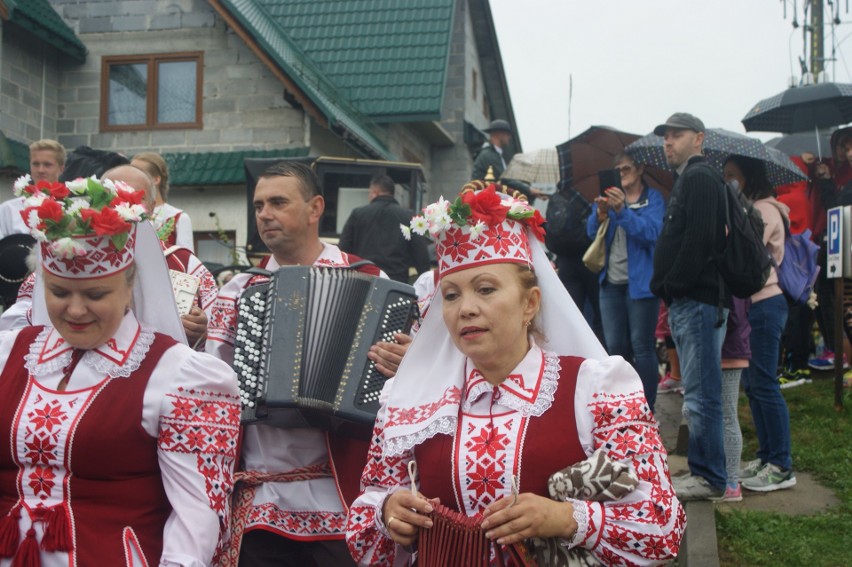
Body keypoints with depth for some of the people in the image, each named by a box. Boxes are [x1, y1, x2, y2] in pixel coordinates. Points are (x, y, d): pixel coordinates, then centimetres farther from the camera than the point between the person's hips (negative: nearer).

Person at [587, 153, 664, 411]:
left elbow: (652, 233, -16)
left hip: (640, 281, -5)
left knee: (641, 346, -4)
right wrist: (600, 213, -19)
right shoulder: (609, 197, 14)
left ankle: (646, 408, 2)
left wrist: (622, 211, -27)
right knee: (615, 347, 7)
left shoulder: (653, 199, 0)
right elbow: (591, 231, 3)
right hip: (611, 283, 5)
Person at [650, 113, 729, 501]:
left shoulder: (700, 178, -9)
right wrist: (670, 293, 14)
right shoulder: (688, 179, 23)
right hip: (688, 302, 11)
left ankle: (709, 478, -2)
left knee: (701, 394, -7)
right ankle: (701, 470, 20)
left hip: (698, 302, -11)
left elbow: (698, 240, -20)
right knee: (698, 392, 13)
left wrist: (674, 286, -16)